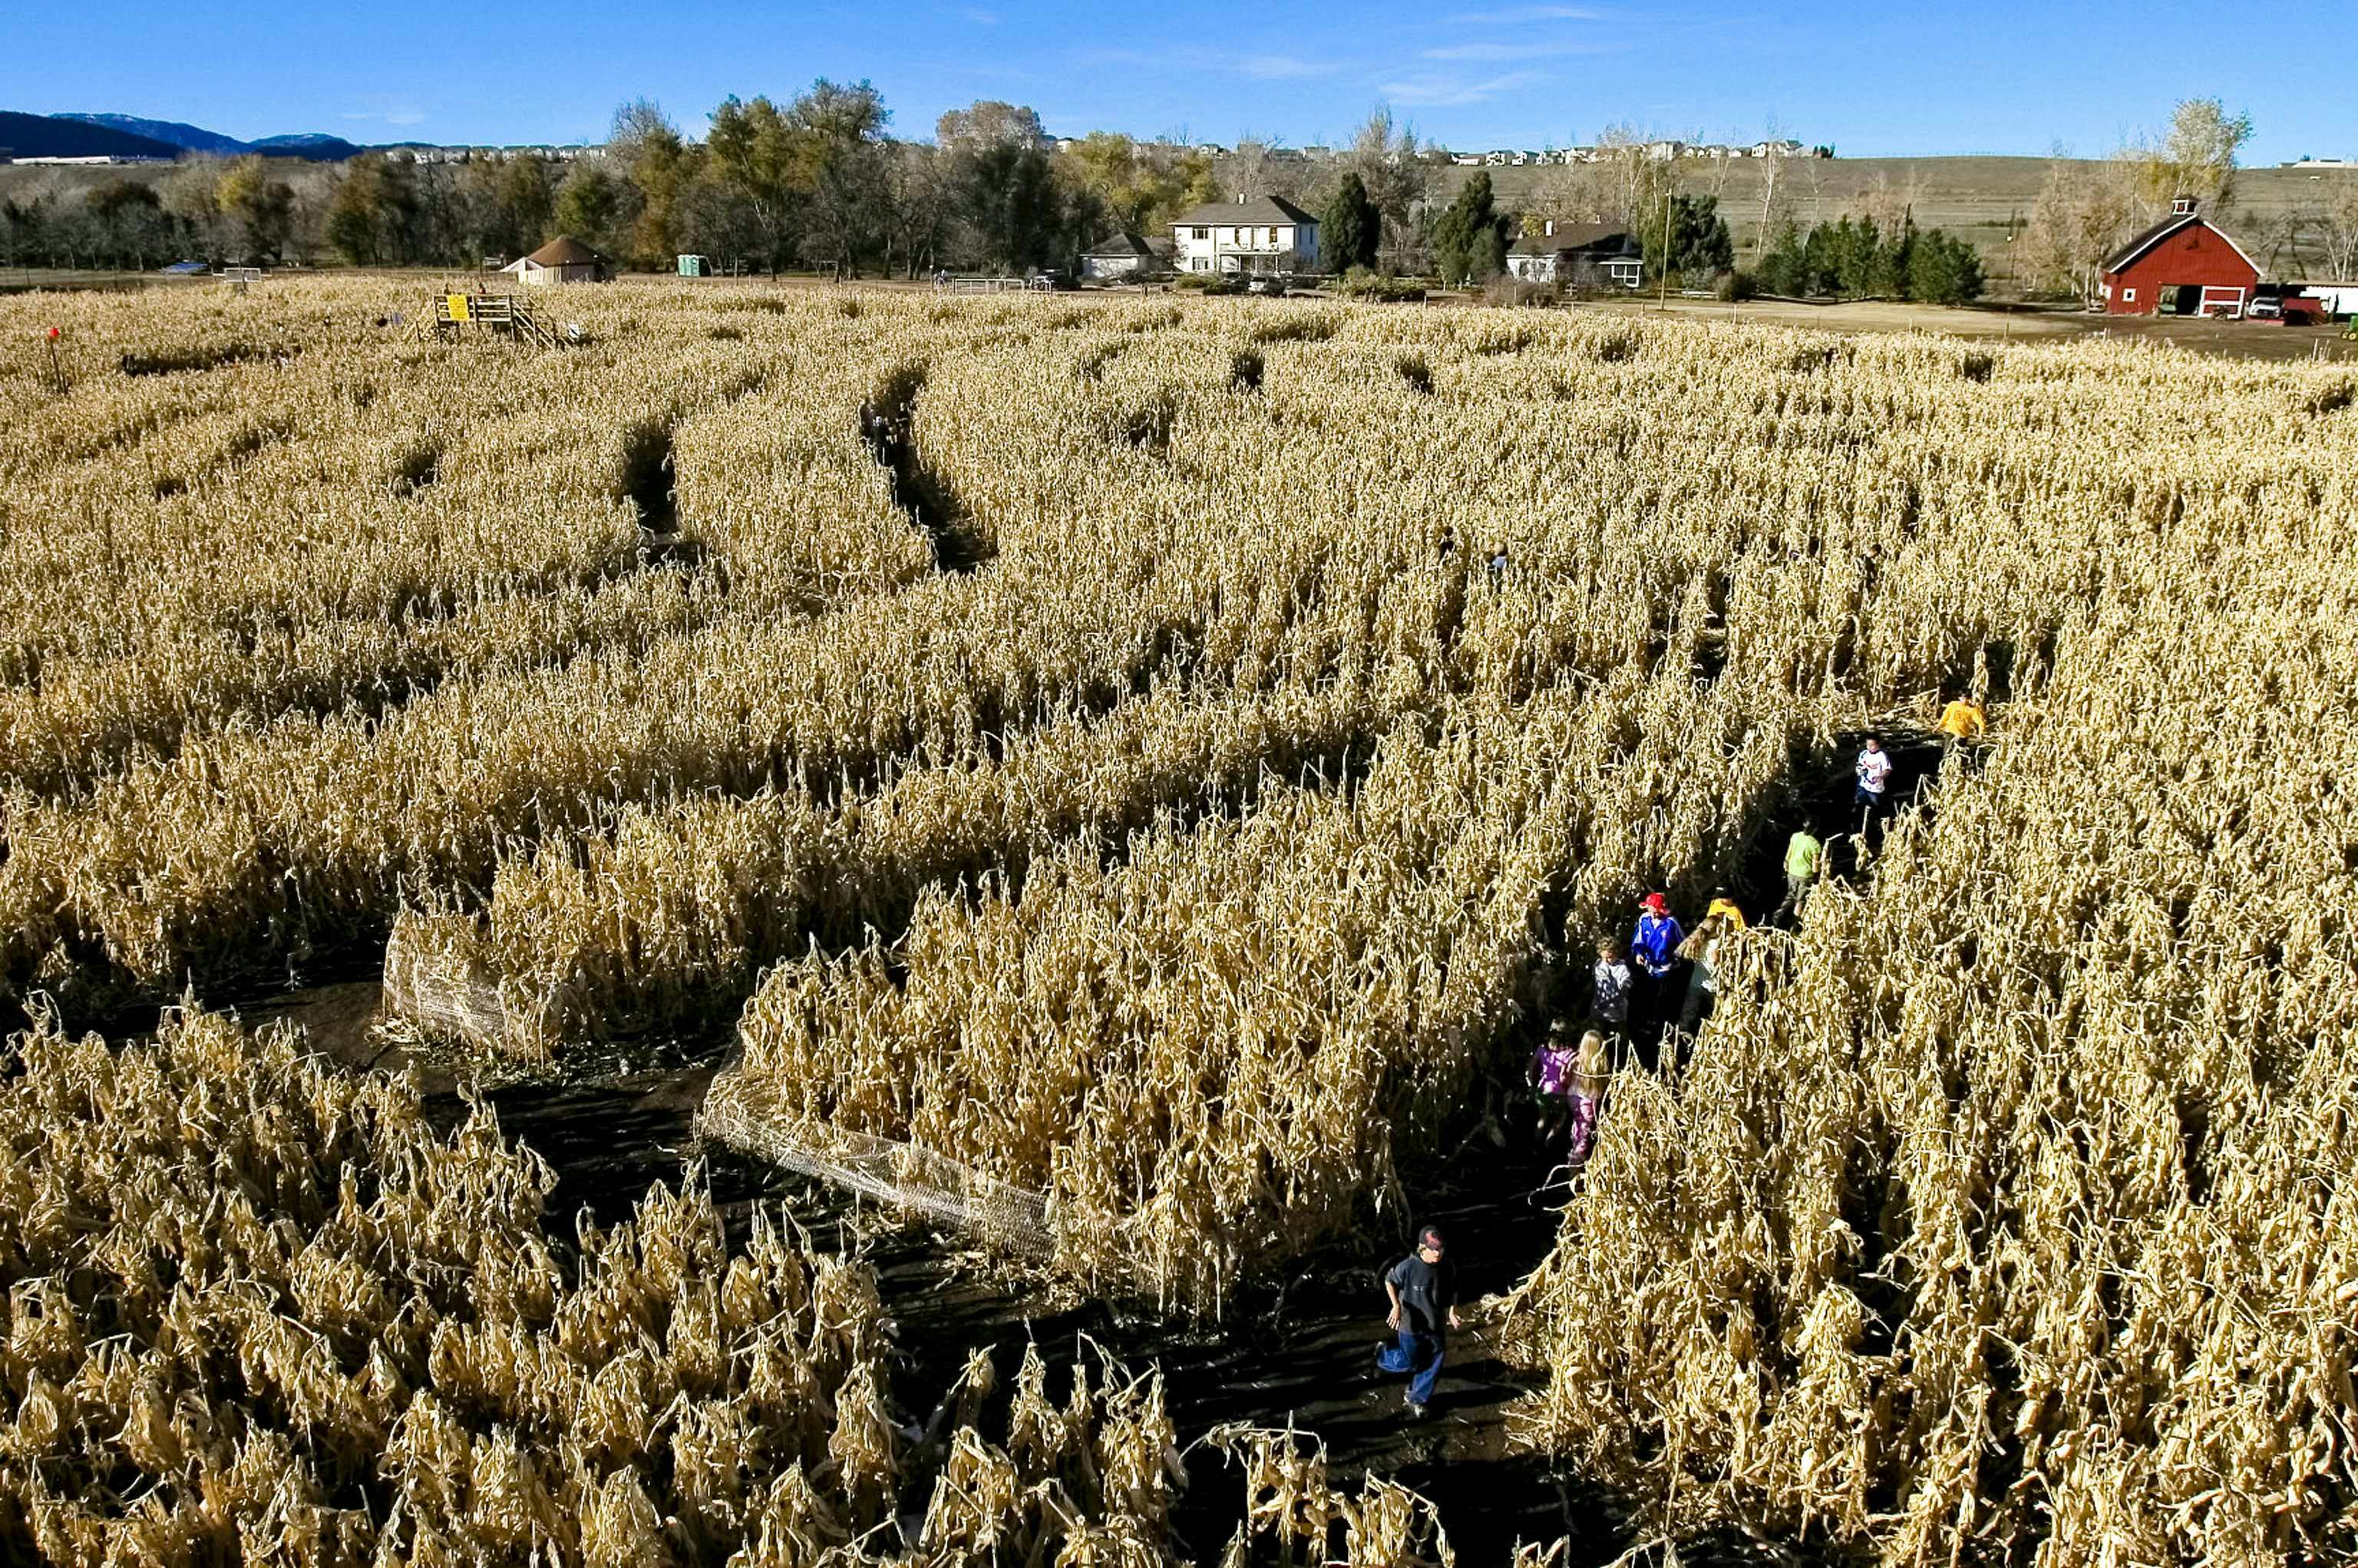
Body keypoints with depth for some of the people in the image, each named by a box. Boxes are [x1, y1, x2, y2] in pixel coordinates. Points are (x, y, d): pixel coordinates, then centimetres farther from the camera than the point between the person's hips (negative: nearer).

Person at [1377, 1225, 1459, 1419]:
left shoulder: (1448, 1268, -12)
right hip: (1411, 1325, -4)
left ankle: (1417, 1400, 36)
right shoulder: (1408, 1267, -25)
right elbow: (1389, 1281, -7)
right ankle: (1383, 1354, 43)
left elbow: (1452, 1292, 7)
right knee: (1409, 1363, 11)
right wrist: (1396, 1306, -16)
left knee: (1432, 1367, 12)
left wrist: (1452, 1310, -7)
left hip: (1437, 1326, 4)